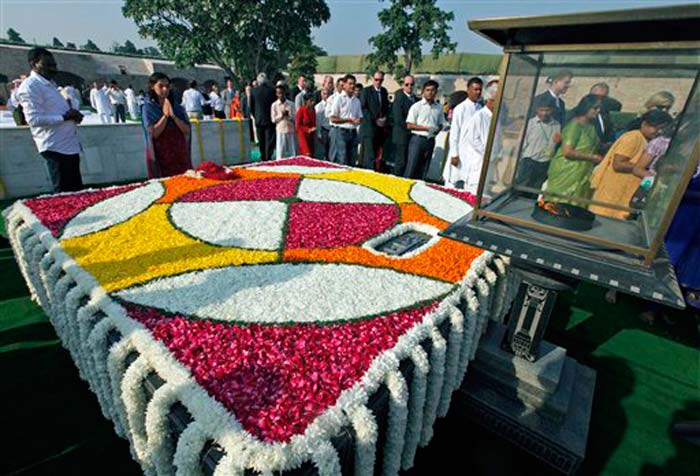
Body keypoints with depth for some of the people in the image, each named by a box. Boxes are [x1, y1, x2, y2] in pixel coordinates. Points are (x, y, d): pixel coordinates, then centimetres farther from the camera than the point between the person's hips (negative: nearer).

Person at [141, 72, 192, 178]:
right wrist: (165, 115, -12)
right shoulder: (148, 108, -1)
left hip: (180, 154, 3)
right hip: (161, 156, -3)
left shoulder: (178, 108, 6)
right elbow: (153, 133, -12)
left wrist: (173, 115, -13)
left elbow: (187, 130, -2)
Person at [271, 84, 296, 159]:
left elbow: (294, 118, 3)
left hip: (290, 129, 1)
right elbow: (273, 119, -1)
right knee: (280, 150, -2)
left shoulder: (291, 104, 3)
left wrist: (288, 115, -14)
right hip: (280, 130, -1)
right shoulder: (274, 105, 1)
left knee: (291, 150, 7)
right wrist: (281, 115, -13)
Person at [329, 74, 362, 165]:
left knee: (351, 161, 8)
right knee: (342, 161, -8)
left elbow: (360, 117, 18)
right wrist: (349, 119, -13)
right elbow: (333, 119, -7)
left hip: (353, 132, 5)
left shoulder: (356, 100, 14)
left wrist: (358, 120, -6)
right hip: (342, 132, -5)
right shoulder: (339, 98, -2)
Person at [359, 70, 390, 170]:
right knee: (370, 155, -9)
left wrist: (385, 118, 3)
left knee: (378, 155, 4)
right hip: (369, 127, -5)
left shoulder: (384, 91, 17)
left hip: (381, 127, 6)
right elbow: (364, 108, -6)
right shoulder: (366, 91, 0)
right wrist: (375, 120, -12)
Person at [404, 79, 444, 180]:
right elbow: (409, 125, -6)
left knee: (423, 171, 8)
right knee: (411, 168, -6)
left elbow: (440, 125, 19)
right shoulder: (416, 106, -2)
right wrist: (426, 128, -12)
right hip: (417, 139, -4)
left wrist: (435, 131, -2)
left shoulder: (439, 108, 9)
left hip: (430, 141, 4)